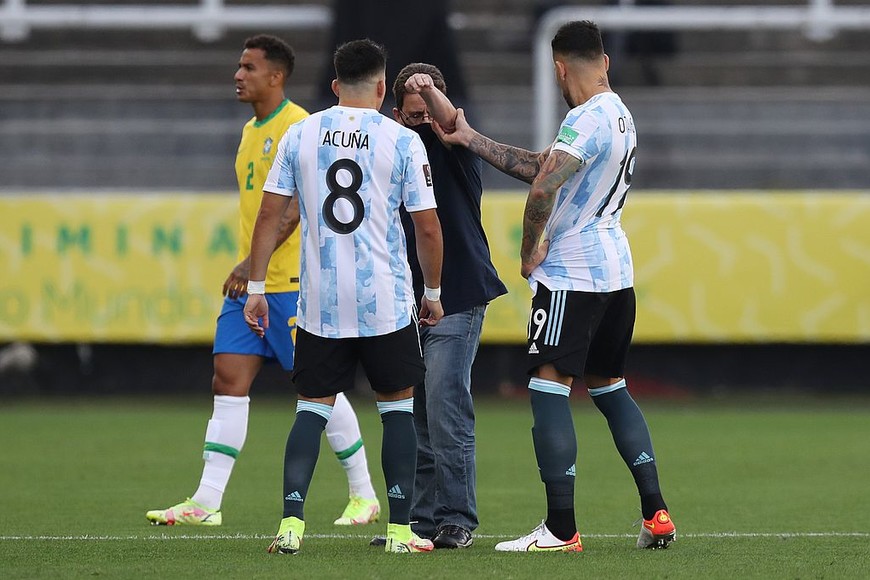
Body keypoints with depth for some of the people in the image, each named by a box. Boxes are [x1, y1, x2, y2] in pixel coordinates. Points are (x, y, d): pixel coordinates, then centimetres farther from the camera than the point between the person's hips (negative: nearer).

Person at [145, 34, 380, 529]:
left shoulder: (298, 127, -12)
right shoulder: (252, 130, 16)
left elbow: (294, 207, -19)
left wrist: (254, 262, -23)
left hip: (291, 283, -9)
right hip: (250, 283, 9)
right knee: (228, 381, 0)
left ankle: (364, 495, 12)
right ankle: (206, 503, -2)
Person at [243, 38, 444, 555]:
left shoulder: (300, 135, 4)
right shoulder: (403, 141, -3)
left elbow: (270, 215, 3)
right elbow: (428, 227, -1)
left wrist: (256, 287, 9)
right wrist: (433, 293, 12)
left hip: (319, 304, 2)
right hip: (387, 302, -2)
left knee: (313, 408, 8)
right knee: (398, 406, 10)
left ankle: (291, 522, -6)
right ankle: (401, 529, 7)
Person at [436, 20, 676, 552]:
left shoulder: (587, 120, -17)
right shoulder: (620, 115, 13)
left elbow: (543, 189, -28)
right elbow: (539, 167, 16)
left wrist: (530, 249, -11)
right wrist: (469, 138, 17)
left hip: (572, 274, -10)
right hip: (616, 269, 10)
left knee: (549, 388, -6)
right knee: (610, 387, 17)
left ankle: (561, 529, -9)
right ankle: (656, 516, 13)